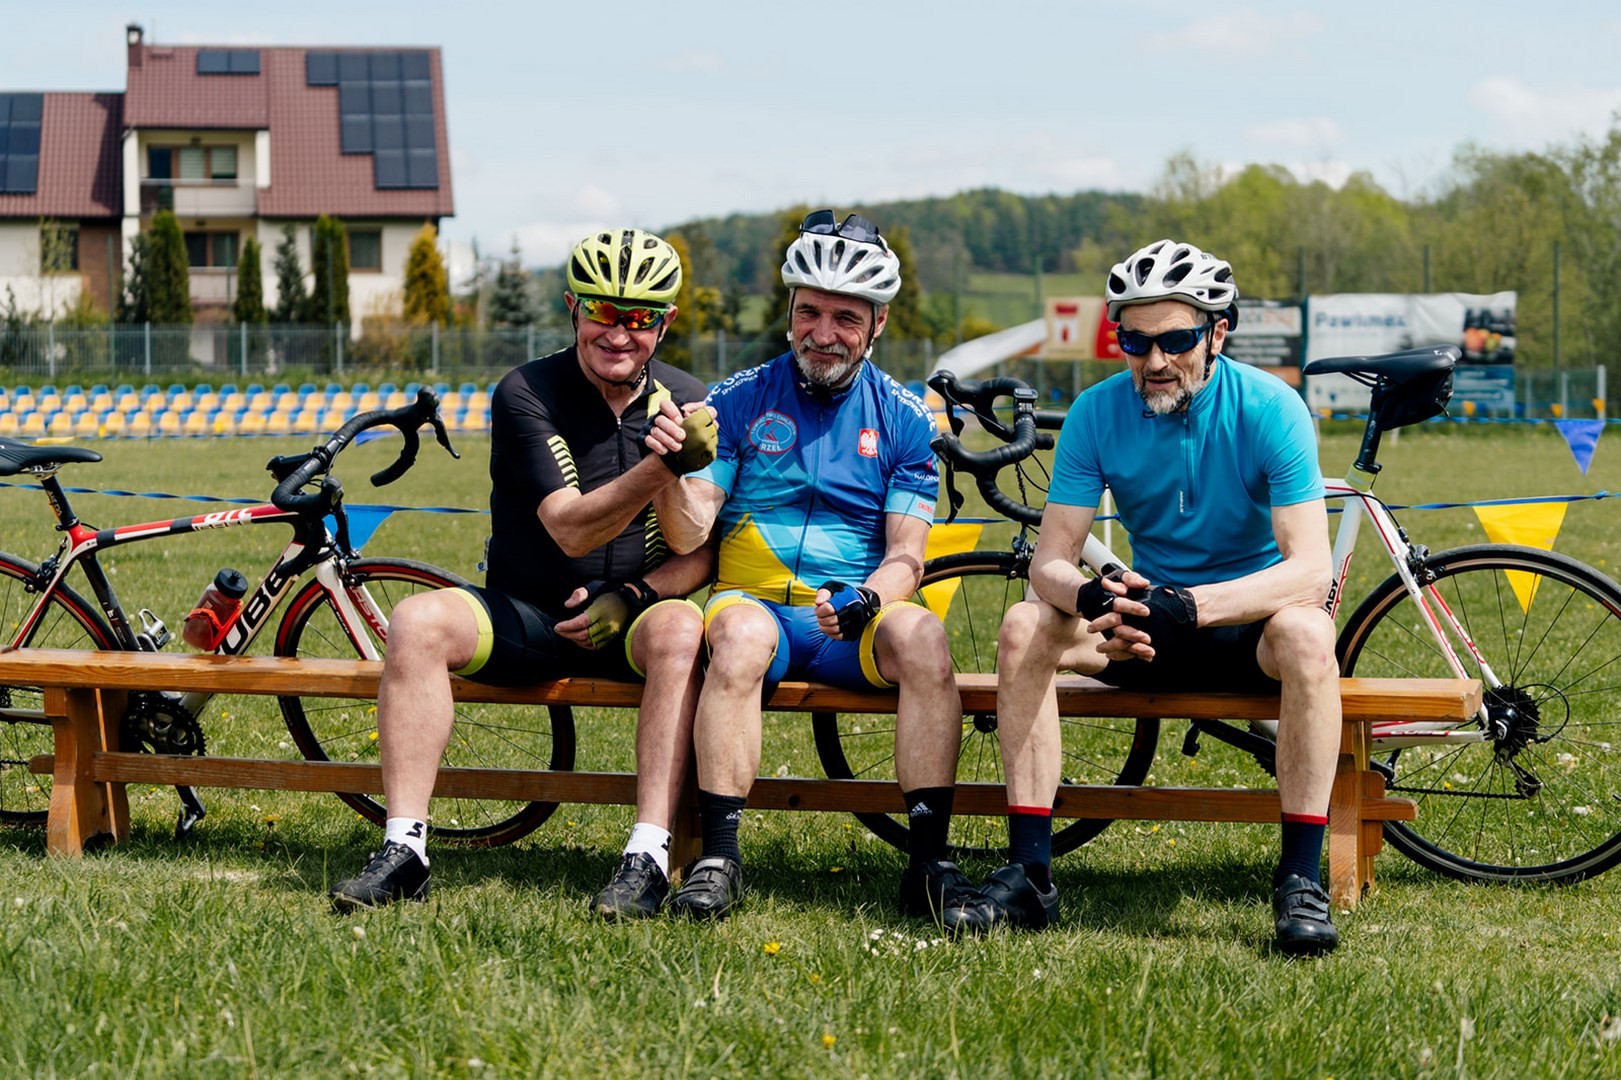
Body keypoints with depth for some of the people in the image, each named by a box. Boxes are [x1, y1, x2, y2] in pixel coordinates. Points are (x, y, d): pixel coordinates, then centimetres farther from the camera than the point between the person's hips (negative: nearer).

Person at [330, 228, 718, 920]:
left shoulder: (688, 404, 1)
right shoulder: (527, 394, -7)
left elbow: (707, 551, 2)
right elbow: (570, 528, -19)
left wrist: (635, 596, -16)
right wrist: (658, 467, -35)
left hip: (624, 623, 0)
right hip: (524, 615, 0)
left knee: (682, 628, -34)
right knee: (418, 619, -28)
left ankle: (648, 856, -35)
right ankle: (404, 850, -26)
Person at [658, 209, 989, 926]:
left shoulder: (903, 420, 9)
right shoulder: (738, 401, 6)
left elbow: (906, 554, 2)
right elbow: (688, 535, 1)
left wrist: (867, 601, -21)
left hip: (853, 624, 1)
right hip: (755, 598, -1)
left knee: (921, 635, -32)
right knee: (740, 633, -36)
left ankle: (929, 863, -30)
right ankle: (718, 858, -35)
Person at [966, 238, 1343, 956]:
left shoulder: (1270, 408, -17)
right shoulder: (1098, 413, -8)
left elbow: (1310, 567, -25)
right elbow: (1050, 560, -10)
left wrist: (1190, 607, -40)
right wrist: (1090, 598, -36)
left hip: (1247, 618, -3)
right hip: (1148, 618, 3)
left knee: (1306, 634, -37)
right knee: (1024, 627, -23)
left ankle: (1301, 877, -30)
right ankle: (1029, 872, -20)